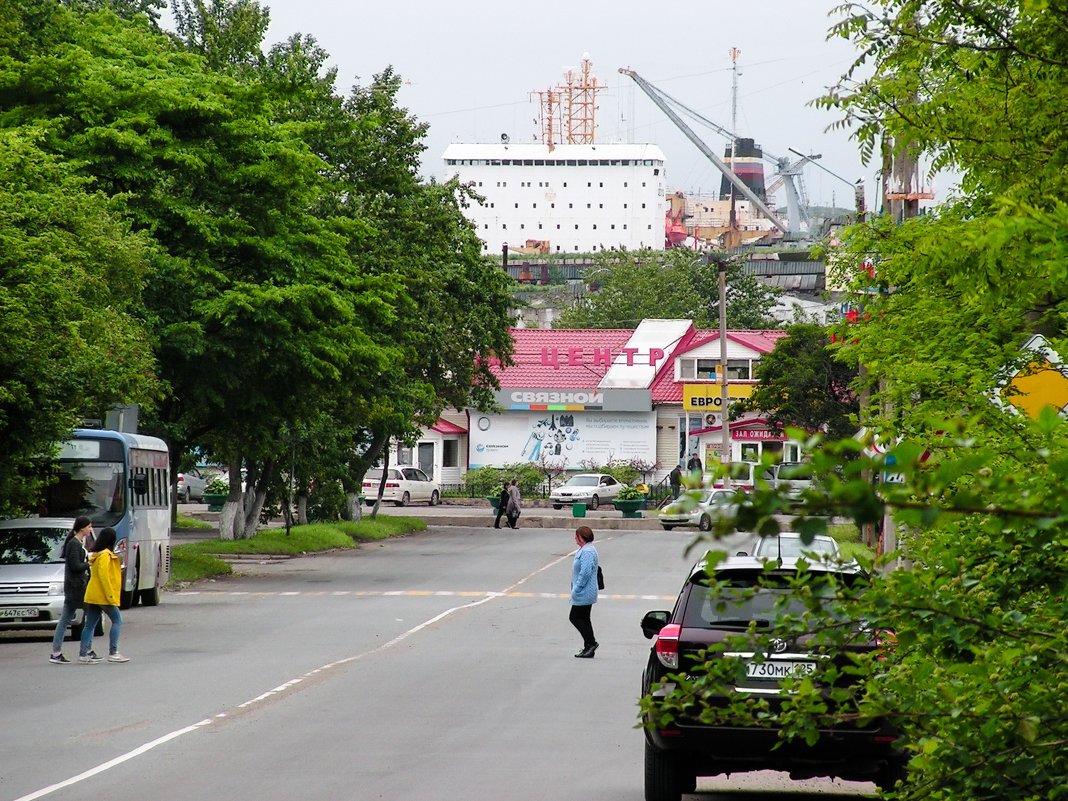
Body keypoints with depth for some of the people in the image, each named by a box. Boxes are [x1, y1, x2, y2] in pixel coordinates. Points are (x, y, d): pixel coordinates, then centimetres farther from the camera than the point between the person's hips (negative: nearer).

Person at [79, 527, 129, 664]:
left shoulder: (96, 555, 15)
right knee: (117, 621, -1)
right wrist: (110, 595, -19)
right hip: (103, 596, -9)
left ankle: (84, 654, 4)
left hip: (92, 596, 9)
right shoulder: (105, 555, -13)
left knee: (90, 625, 7)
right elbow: (103, 575, -20)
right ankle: (113, 653, -7)